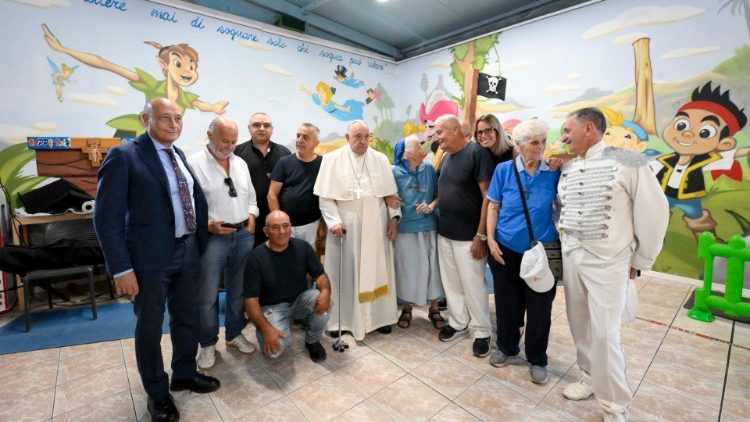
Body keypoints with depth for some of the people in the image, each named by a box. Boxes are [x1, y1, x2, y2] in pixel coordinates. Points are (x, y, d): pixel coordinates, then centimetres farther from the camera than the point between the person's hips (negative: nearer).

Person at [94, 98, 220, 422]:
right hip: (151, 257, -6)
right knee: (150, 327, 13)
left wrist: (200, 241, 6)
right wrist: (122, 269, -16)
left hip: (188, 251, 6)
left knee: (187, 319, 19)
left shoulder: (180, 155, 9)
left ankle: (184, 374, 43)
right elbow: (107, 217, -13)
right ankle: (157, 393, 34)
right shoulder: (123, 156, -11)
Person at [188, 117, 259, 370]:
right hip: (211, 237, -5)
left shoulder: (241, 163, 12)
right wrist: (208, 225, -17)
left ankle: (234, 334, 35)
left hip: (244, 234, 5)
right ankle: (208, 344, 26)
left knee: (238, 290, 16)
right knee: (208, 295, 6)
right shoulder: (194, 164, -8)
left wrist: (252, 215, 4)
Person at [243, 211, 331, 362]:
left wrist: (325, 291, -29)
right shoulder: (256, 257, -17)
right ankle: (286, 333, 12)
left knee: (322, 301, -30)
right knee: (274, 349, -27)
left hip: (300, 299, 3)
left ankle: (312, 341, 2)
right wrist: (266, 328, -30)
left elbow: (320, 275, -4)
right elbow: (251, 299, -16)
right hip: (272, 307, -2)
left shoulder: (303, 247, -10)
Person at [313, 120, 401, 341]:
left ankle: (379, 316, 26)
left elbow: (391, 193, 7)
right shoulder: (332, 159, -2)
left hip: (375, 226, 3)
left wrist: (394, 218, 1)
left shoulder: (381, 160, 5)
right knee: (345, 272, 6)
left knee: (377, 270, 10)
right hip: (346, 227, -2)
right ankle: (343, 319, 21)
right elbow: (325, 196, -5)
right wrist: (334, 221, -14)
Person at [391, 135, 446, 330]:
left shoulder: (429, 169, 1)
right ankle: (407, 308, 30)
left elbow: (439, 194, 9)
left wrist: (432, 206, -9)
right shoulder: (395, 171, -5)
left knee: (431, 267, 9)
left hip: (428, 226, 2)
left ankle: (434, 309, 28)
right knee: (406, 269, 9)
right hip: (404, 228, -2)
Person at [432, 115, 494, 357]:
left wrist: (481, 235, -17)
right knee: (451, 283, 15)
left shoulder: (477, 153, -12)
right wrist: (432, 204, 4)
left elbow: (488, 196, -15)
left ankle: (482, 332, 23)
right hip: (444, 233, 7)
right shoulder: (446, 157, 11)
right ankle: (458, 323, 33)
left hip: (468, 236, -7)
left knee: (473, 285, 4)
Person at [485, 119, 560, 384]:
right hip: (506, 248, 0)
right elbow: (493, 207, 0)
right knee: (507, 303, 14)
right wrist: (490, 239, -6)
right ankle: (506, 347, 38)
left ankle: (537, 359, 32)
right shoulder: (503, 170, -3)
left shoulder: (554, 173, -4)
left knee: (540, 308, 10)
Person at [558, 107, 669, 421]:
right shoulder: (567, 169, 7)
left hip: (607, 260, -5)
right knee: (579, 324, 14)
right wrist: (564, 246, 10)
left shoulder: (627, 162, -10)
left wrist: (639, 259, -1)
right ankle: (591, 377, 36)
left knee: (604, 334, -3)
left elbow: (654, 211, -6)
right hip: (571, 256, 6)